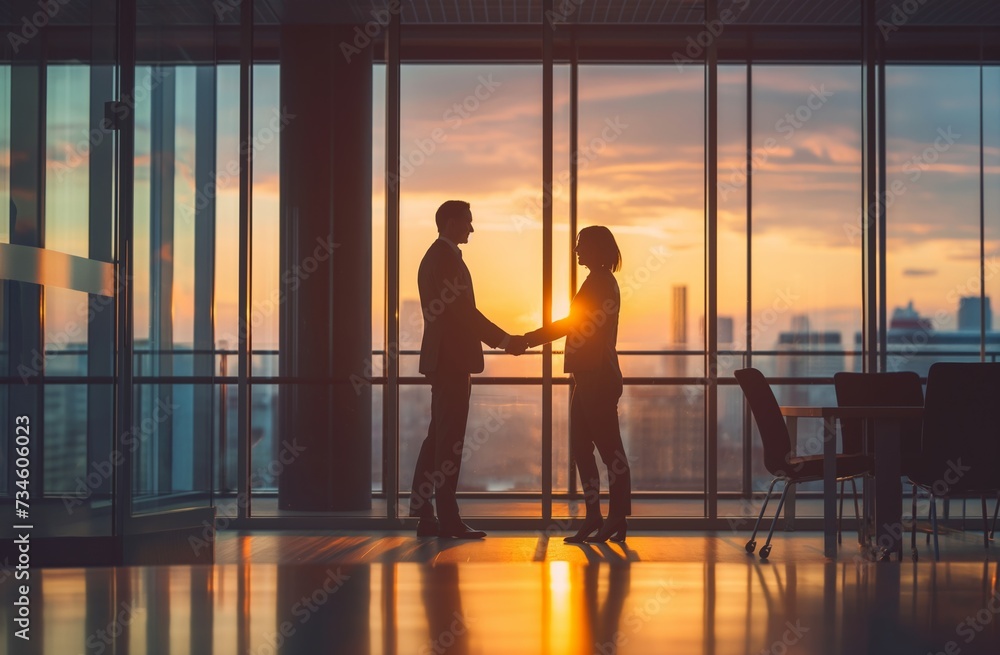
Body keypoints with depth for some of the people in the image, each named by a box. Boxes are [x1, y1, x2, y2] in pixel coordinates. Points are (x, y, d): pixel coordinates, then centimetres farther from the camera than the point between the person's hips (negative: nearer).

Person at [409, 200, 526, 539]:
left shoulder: (436, 256, 18)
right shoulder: (446, 258, -13)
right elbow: (463, 311, -18)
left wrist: (501, 339, 17)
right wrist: (504, 340, -11)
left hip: (443, 359, 10)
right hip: (452, 360, -10)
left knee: (438, 438, 11)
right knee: (449, 440, -7)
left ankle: (424, 515, 13)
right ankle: (447, 518, -4)